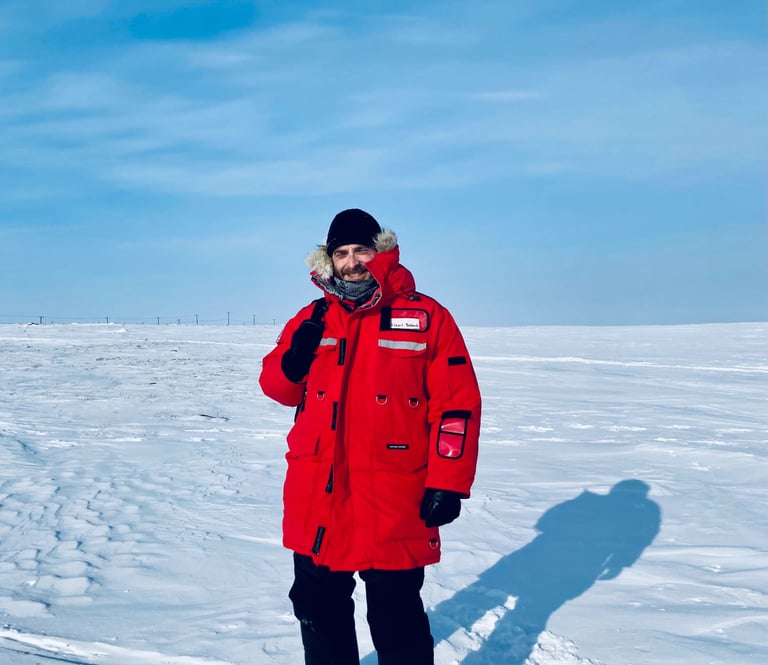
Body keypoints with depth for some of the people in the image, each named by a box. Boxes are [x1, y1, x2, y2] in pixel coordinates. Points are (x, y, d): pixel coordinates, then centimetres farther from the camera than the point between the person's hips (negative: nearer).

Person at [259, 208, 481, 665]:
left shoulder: (427, 317, -5)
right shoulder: (312, 319, 8)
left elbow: (456, 405, -6)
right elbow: (279, 389, 13)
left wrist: (448, 485, -12)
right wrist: (292, 362, -10)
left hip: (393, 507, -4)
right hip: (316, 502, 5)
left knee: (396, 619, 7)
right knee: (318, 609, 20)